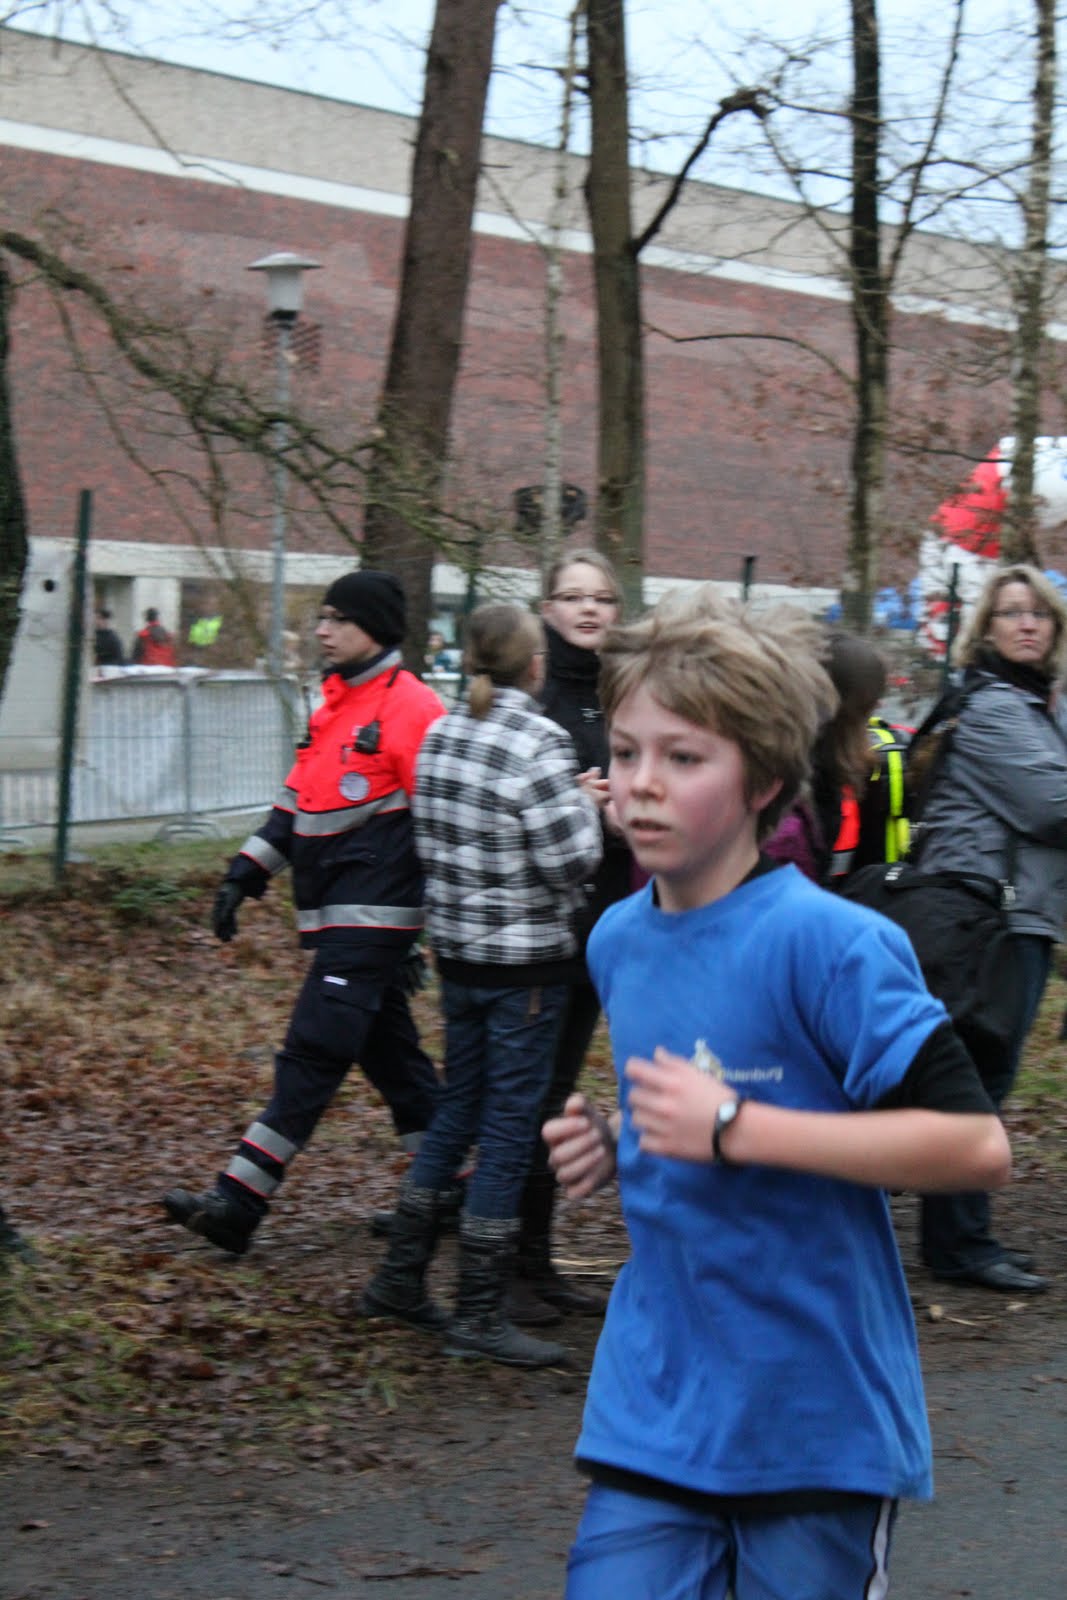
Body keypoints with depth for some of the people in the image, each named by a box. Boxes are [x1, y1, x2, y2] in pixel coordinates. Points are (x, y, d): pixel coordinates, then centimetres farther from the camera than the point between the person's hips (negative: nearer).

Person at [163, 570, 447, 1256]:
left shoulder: (411, 708, -12)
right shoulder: (335, 702, 16)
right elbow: (299, 797, 21)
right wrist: (246, 874, 15)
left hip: (374, 917, -9)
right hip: (337, 916, 9)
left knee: (311, 1058, -10)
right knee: (389, 1053, 14)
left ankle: (239, 1205, -11)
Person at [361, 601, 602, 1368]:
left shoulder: (442, 735, 5)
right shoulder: (537, 744, -18)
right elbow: (570, 859, -20)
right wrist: (586, 808, 0)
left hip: (458, 950, 8)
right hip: (526, 960, -8)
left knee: (457, 1111, 19)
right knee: (509, 1129, 0)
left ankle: (401, 1276, 26)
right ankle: (480, 1315, 5)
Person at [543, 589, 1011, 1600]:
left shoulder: (825, 941, -17)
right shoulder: (618, 940, 6)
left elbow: (976, 1144, -23)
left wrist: (733, 1128, -23)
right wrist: (616, 1145, 1)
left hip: (819, 1425, -5)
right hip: (653, 1410, 5)